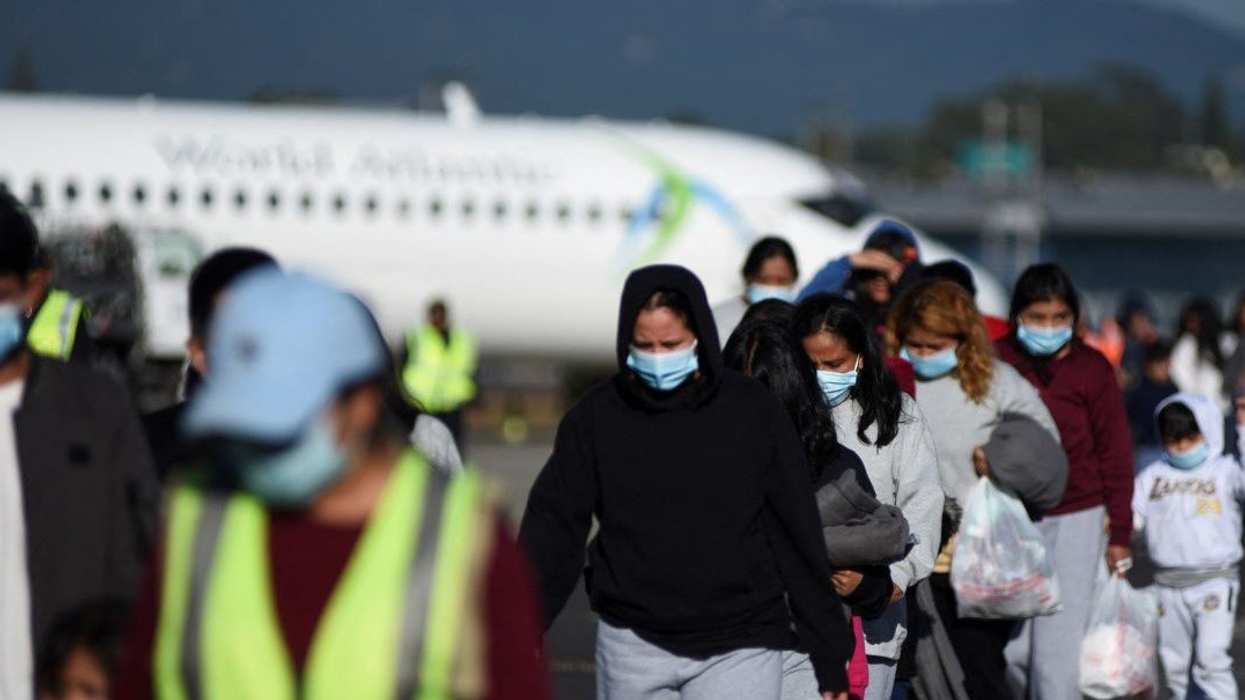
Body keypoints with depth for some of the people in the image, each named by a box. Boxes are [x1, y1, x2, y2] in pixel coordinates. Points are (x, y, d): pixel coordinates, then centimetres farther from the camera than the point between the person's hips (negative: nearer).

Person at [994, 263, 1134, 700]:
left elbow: (1115, 452, 2)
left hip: (1076, 520, -2)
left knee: (1059, 647, -5)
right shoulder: (996, 362, 0)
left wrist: (1120, 531, 1)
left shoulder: (1092, 368, -2)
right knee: (1011, 649, 1)